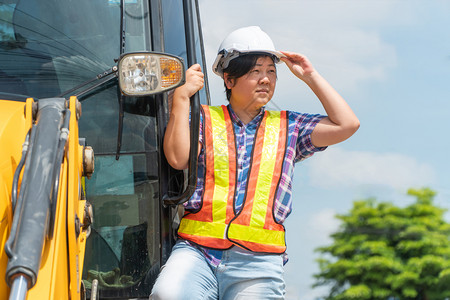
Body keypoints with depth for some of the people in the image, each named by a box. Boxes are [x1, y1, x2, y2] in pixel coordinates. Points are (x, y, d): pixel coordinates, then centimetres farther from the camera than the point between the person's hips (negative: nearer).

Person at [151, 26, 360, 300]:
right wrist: (182, 97, -1)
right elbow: (178, 158, -3)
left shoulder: (287, 128, 18)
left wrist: (311, 76, 13)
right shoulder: (204, 119, 14)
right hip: (197, 251, -2)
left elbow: (347, 125, 9)